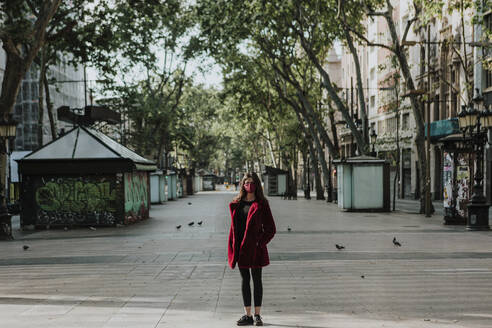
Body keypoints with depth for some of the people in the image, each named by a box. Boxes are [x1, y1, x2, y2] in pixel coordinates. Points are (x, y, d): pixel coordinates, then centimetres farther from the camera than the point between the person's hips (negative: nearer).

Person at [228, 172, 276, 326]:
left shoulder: (261, 204, -3)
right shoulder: (236, 204, 8)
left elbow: (270, 229, -2)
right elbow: (234, 226, 10)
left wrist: (260, 243, -11)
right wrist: (232, 248, 3)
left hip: (255, 248, -4)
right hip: (241, 247, 4)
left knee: (257, 280, 4)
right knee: (245, 280, 9)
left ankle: (257, 315, 12)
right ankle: (248, 315, 16)